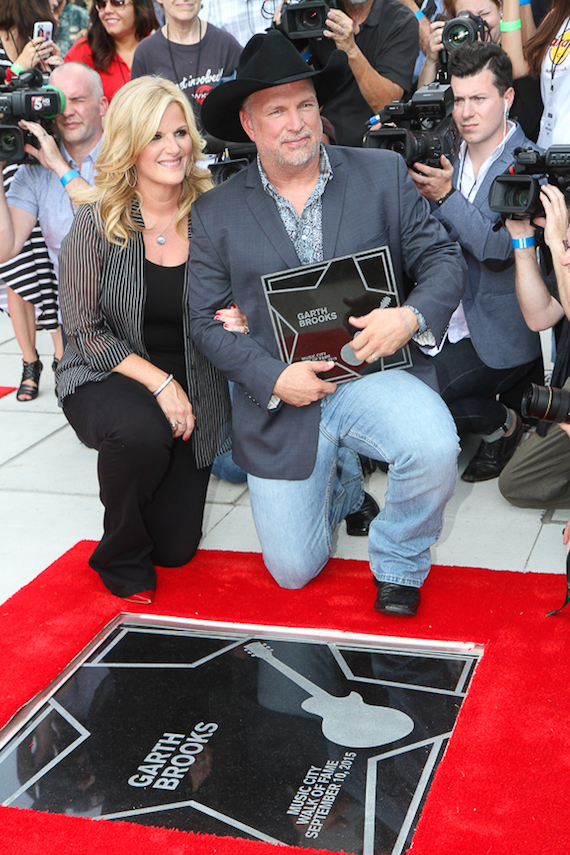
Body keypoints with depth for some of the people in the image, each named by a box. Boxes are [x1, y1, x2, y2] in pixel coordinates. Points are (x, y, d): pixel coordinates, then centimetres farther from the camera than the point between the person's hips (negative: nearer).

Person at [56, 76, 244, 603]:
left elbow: (237, 305, 5)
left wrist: (238, 322, -19)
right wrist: (159, 382, -21)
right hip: (105, 379, -2)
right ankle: (122, 560, -7)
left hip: (194, 392, 3)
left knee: (176, 547, 1)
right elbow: (85, 331, -12)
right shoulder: (97, 221, -13)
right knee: (143, 433, -38)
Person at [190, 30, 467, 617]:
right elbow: (207, 321, 0)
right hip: (281, 400, 1)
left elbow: (442, 258, 2)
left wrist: (413, 316, -20)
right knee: (292, 570, 3)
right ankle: (339, 483, 38)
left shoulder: (382, 175, 2)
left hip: (373, 372, 0)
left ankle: (397, 562, -1)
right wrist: (272, 378, -16)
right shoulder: (215, 213, 1)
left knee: (435, 449, -34)